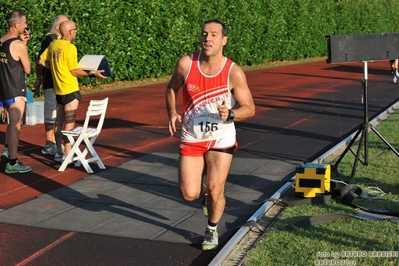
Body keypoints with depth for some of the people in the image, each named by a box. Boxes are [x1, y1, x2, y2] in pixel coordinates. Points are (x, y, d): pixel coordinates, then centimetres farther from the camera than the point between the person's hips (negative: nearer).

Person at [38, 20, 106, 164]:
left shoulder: (53, 44, 5)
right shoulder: (70, 47, -16)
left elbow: (41, 61, 10)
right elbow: (74, 71, -14)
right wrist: (92, 72, -9)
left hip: (58, 90, 7)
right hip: (70, 90, -7)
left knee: (59, 122, 13)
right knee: (69, 122, -2)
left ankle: (59, 153, 20)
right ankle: (67, 155, 0)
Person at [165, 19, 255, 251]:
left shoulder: (234, 72, -16)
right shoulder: (186, 64, -11)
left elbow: (249, 108, -9)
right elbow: (172, 88, 9)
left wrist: (230, 114, -28)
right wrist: (172, 113, -7)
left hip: (221, 140, -2)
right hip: (191, 138, 2)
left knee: (215, 191, -1)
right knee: (190, 195, -1)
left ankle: (212, 231, 29)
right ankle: (202, 186, 37)